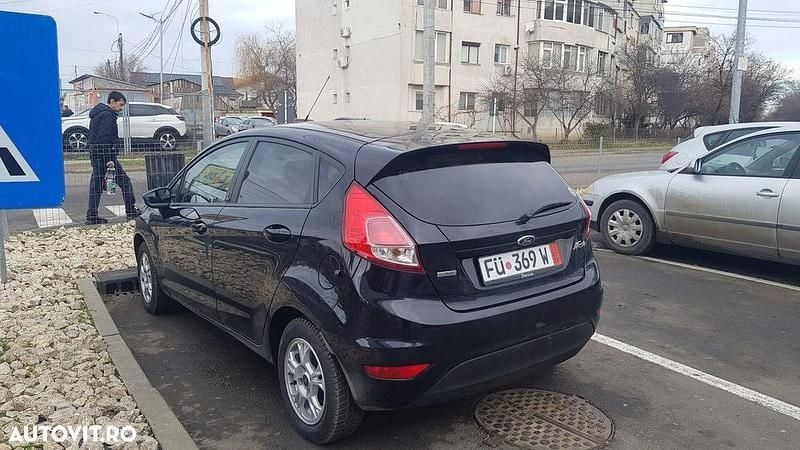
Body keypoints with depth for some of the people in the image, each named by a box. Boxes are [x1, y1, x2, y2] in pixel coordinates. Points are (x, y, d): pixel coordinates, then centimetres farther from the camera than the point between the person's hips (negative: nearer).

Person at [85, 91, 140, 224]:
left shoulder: (97, 114, 21)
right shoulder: (107, 115, -12)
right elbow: (104, 139, -20)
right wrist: (109, 159, -22)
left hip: (95, 154, 10)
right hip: (105, 154, -10)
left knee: (96, 184, 9)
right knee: (124, 181, -2)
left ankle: (92, 216, 9)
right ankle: (131, 210, 2)